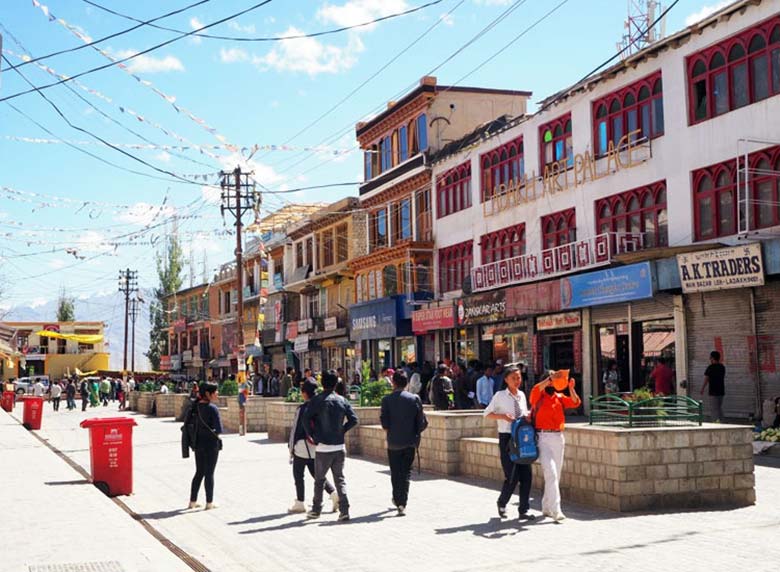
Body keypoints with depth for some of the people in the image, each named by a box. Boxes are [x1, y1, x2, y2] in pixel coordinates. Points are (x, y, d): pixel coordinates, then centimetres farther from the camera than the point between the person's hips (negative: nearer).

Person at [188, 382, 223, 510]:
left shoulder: (196, 406, 3)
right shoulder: (212, 408, -16)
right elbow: (219, 429, -19)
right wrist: (213, 432, 0)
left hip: (198, 443, 6)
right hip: (211, 444, -6)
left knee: (199, 473, 16)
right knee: (209, 473, 3)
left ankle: (192, 501, 20)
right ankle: (209, 503, 10)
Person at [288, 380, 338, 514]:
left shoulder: (302, 409, -15)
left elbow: (295, 429, -12)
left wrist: (291, 448, -4)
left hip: (303, 447, -6)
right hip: (317, 447, 6)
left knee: (298, 475, 7)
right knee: (316, 473, 16)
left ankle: (299, 503, 12)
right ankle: (334, 494, 1)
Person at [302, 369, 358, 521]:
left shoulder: (317, 400, -8)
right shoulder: (342, 401, 3)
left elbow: (306, 418, -16)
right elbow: (353, 420, -1)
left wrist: (310, 435, -3)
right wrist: (341, 431, 10)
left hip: (323, 447, -3)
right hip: (339, 447, 3)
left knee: (319, 479, 11)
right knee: (340, 479, 8)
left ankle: (316, 510, 21)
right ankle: (344, 510, -2)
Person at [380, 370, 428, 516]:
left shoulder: (387, 400, -8)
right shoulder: (414, 399, -5)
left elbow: (384, 423, -10)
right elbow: (422, 422, -5)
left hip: (393, 442, -1)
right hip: (410, 441, 1)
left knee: (395, 473, 13)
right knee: (406, 472, 6)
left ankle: (397, 500, 18)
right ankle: (402, 503, -2)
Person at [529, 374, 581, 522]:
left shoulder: (559, 397, 13)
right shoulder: (538, 396, -2)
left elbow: (575, 402, 2)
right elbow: (536, 389, -24)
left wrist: (571, 388, -13)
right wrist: (550, 379, -27)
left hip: (558, 437, 6)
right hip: (543, 437, -6)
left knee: (556, 474, 12)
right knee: (551, 473, -14)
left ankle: (546, 507, 25)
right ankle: (555, 510, -16)